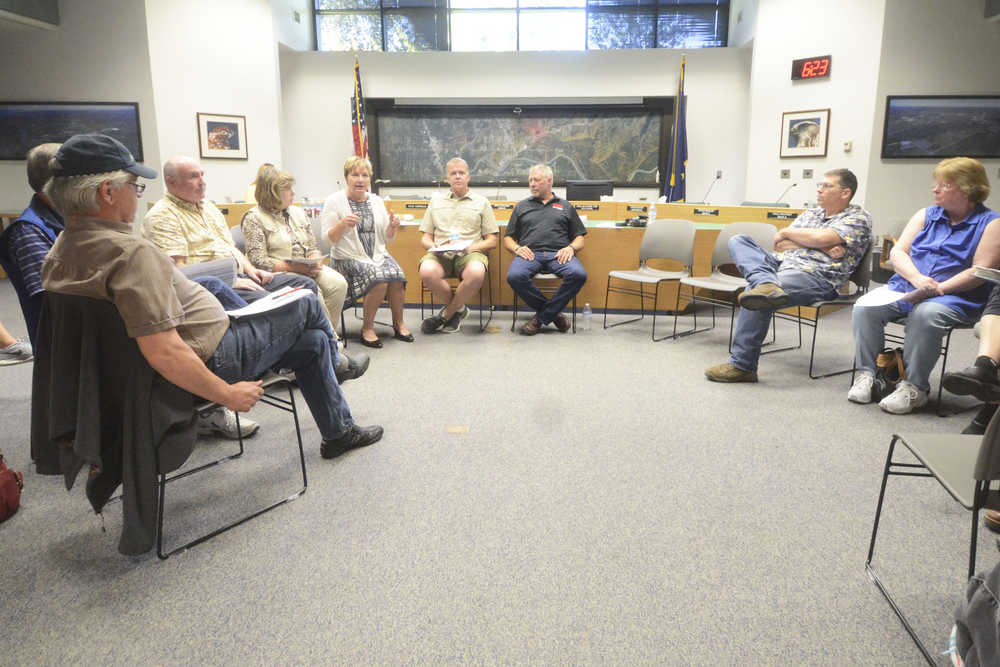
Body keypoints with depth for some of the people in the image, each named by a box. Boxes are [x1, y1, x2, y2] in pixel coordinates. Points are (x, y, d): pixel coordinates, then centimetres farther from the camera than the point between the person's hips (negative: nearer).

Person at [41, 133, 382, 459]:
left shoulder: (59, 252, 2)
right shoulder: (133, 253, -30)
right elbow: (163, 353, -34)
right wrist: (228, 394, -23)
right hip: (213, 355, -10)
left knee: (312, 341, 21)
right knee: (308, 304, 9)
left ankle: (339, 431, 37)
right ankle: (337, 363, 41)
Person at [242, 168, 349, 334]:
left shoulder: (297, 212, 19)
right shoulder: (253, 218, -2)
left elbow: (313, 248, 18)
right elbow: (259, 261, -11)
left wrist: (315, 262, -6)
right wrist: (294, 267, -19)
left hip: (308, 269, 6)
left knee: (338, 283, -22)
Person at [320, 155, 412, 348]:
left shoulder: (376, 201, 13)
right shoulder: (334, 201, -1)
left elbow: (386, 238, 14)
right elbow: (329, 238, -6)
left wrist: (392, 227, -7)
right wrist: (343, 225, -24)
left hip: (378, 255, 4)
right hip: (349, 258, -4)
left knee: (396, 275, -26)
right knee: (379, 278, -31)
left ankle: (399, 323, -7)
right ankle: (367, 328, -15)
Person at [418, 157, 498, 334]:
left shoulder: (482, 202, 18)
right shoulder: (435, 202, 24)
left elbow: (492, 241, 12)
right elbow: (425, 238, 20)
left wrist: (472, 247, -8)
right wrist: (433, 246, -5)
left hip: (469, 253, -1)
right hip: (441, 254, 2)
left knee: (476, 273, -38)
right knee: (427, 272, -35)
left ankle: (446, 315, -13)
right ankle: (458, 309, -8)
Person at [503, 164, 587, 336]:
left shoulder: (565, 206, 25)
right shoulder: (522, 206, 26)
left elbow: (579, 238, 19)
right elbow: (508, 238, 21)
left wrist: (571, 248, -4)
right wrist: (516, 248, -2)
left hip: (558, 254, 0)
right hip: (529, 253, 0)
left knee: (579, 274, -33)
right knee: (514, 276, -34)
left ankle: (541, 317, -18)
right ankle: (553, 313, -14)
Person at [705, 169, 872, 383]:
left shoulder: (859, 217, 8)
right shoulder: (811, 213, 27)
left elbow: (822, 238, -11)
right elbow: (779, 244, 12)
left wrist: (787, 232, 5)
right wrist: (823, 247, -1)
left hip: (815, 276, -8)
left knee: (755, 294, -32)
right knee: (738, 240, -7)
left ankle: (743, 366, -25)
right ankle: (767, 284, -37)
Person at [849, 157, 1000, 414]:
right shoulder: (925, 215, 18)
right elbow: (897, 252, 8)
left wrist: (938, 288, -19)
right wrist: (917, 278, -11)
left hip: (955, 297, -4)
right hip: (905, 288, 5)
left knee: (925, 315, -38)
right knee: (865, 306, -24)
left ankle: (914, 387, -24)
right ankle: (867, 373, -16)